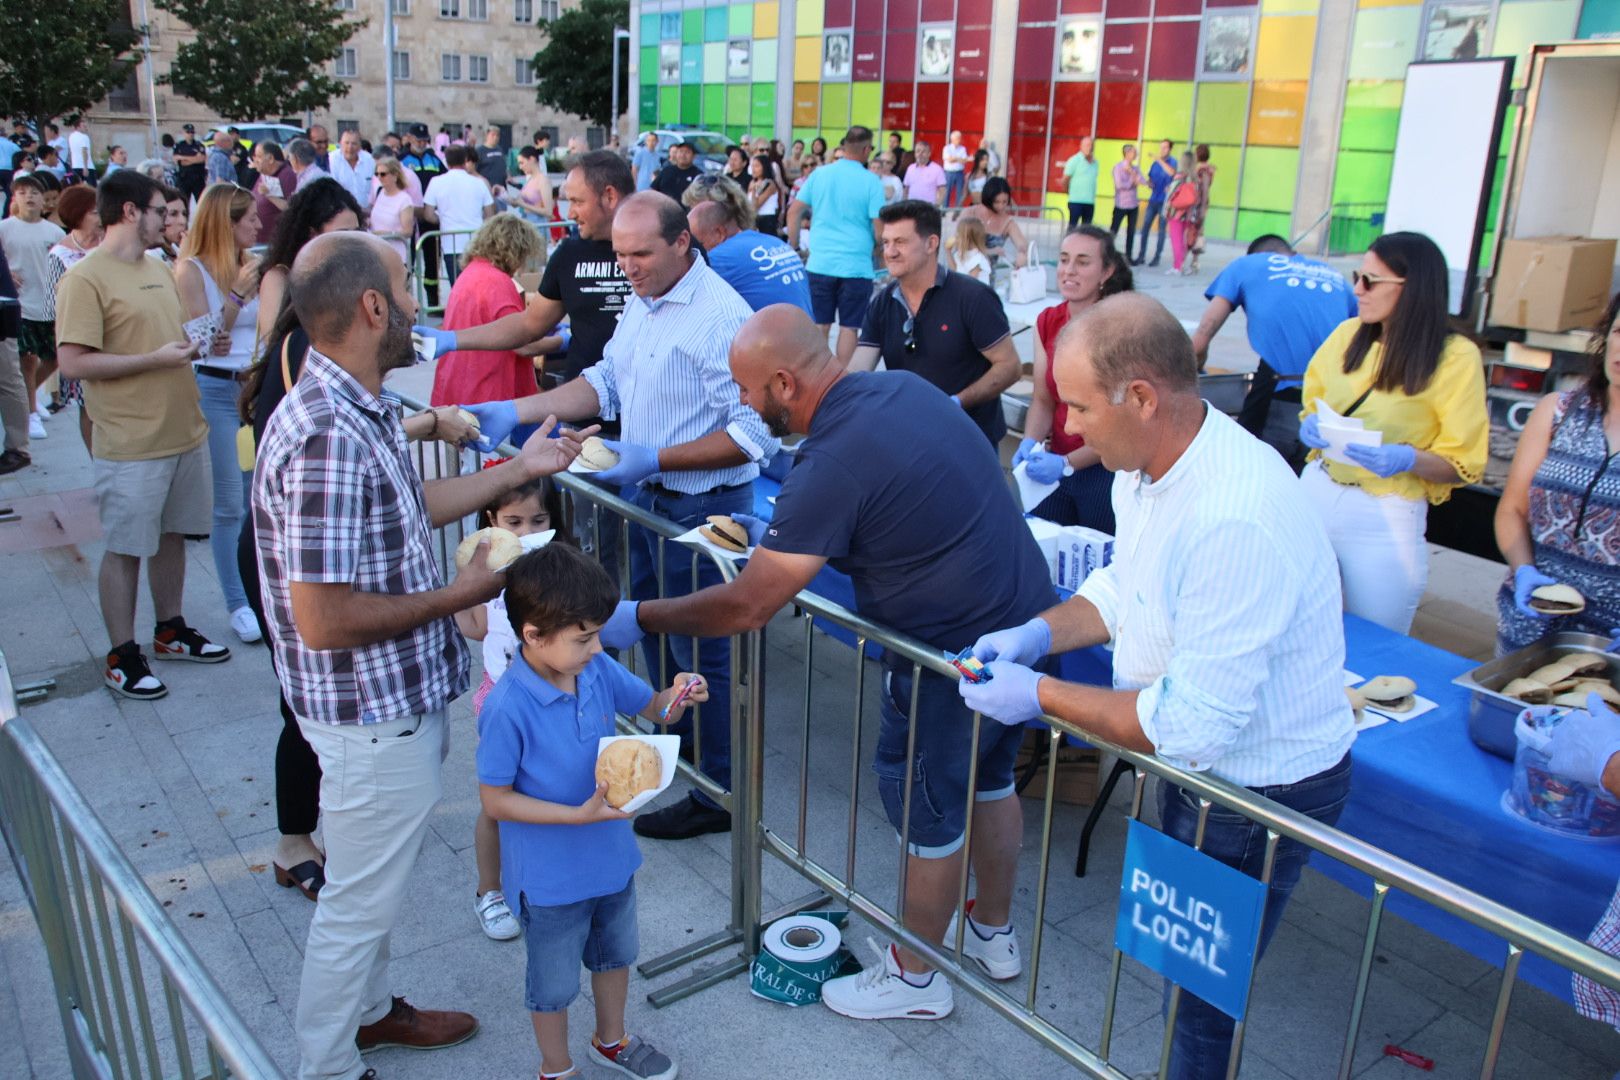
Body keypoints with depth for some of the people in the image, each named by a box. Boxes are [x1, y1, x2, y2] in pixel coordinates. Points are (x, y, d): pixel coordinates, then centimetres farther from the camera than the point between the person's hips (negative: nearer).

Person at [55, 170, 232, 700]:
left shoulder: (160, 269, 14)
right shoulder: (86, 278, -12)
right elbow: (74, 362, -18)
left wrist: (193, 341, 4)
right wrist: (155, 359, -19)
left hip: (184, 432, 8)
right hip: (131, 444, -8)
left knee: (171, 535, 17)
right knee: (125, 548, 2)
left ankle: (170, 630, 32)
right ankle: (122, 656, 13)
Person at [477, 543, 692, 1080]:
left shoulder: (598, 670, -12)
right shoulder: (507, 708, -29)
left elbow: (652, 707, 4)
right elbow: (495, 800, -22)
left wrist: (676, 698, -20)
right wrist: (579, 815, -29)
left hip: (612, 855, 6)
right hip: (552, 876, -6)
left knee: (615, 953, 28)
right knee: (555, 981, 18)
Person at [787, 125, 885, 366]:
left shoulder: (819, 174, 5)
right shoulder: (871, 181, -6)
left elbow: (794, 212, 7)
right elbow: (879, 231, -9)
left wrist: (794, 247, 16)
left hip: (820, 264, 3)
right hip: (856, 267, -3)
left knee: (819, 326, 9)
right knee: (849, 328, 4)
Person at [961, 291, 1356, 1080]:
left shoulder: (1233, 525, -36)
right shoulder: (1149, 465, -7)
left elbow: (1195, 724, -32)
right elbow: (1126, 585, 11)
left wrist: (1039, 694, -24)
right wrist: (1041, 632, -6)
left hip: (1261, 790, -8)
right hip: (1202, 762, 8)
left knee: (1198, 995, 11)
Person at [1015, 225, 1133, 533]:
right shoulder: (1047, 322, 3)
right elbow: (1043, 399, 7)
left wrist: (1068, 463, -23)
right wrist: (1031, 443, -12)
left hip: (1109, 471, -4)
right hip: (1055, 468, 4)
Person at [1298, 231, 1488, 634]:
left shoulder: (1456, 357, -8)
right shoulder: (1347, 334, 4)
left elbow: (1464, 465, -5)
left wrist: (1407, 459, -23)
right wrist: (1310, 427, -5)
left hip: (1385, 517, -4)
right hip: (1316, 492, 4)